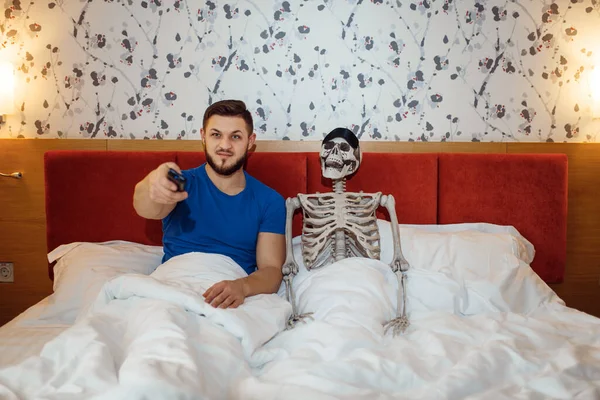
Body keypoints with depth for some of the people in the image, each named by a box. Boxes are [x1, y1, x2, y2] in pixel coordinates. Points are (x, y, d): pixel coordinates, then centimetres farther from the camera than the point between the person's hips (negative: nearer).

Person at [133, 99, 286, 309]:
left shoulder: (270, 202, 7)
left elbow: (272, 269, -2)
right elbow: (147, 210, -19)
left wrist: (242, 287, -26)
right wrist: (153, 187, -46)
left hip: (236, 299, 0)